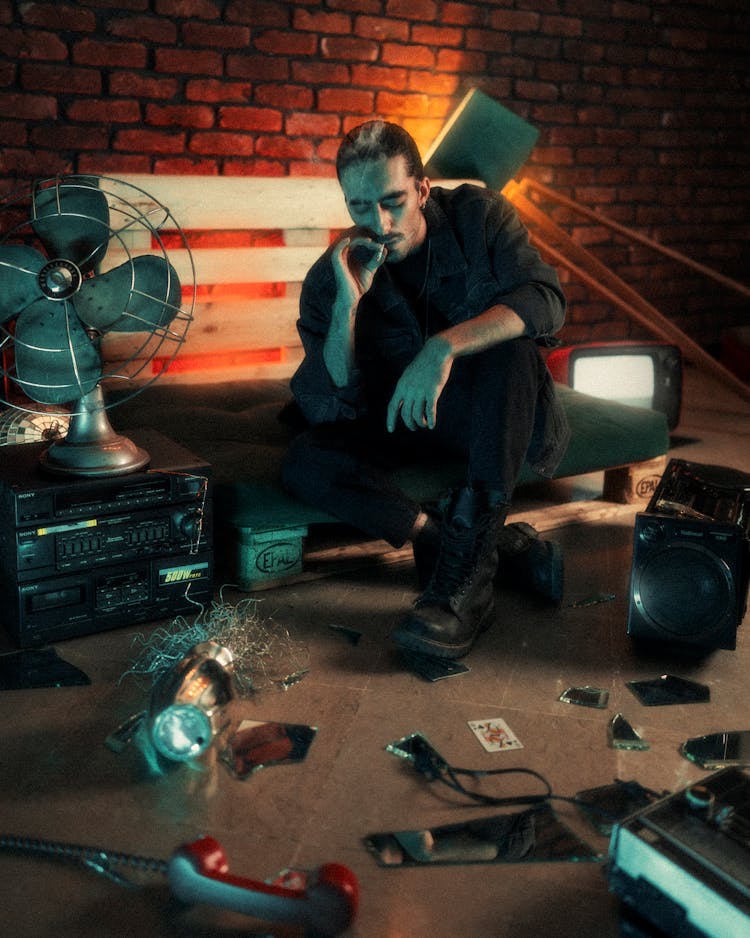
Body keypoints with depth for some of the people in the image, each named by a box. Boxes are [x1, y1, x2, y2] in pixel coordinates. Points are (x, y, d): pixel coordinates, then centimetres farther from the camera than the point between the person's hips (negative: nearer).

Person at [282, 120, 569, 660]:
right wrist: (348, 302, -28)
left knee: (512, 348, -35)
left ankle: (465, 577, -40)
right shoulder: (330, 279, -8)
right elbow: (328, 407, -16)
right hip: (404, 427, 2)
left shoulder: (478, 216, -10)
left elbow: (547, 301, -26)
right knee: (305, 462, -25)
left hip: (499, 417, -1)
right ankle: (506, 550, -29)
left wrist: (444, 346, -40)